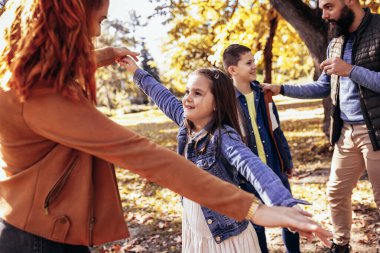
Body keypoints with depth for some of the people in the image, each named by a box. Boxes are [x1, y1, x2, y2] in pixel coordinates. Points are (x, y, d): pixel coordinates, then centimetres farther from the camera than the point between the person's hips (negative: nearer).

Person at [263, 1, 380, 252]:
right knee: (337, 192, 15)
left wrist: (351, 70, -21)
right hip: (346, 132, 7)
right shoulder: (335, 44, 11)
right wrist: (282, 89, 12)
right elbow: (323, 87, 18)